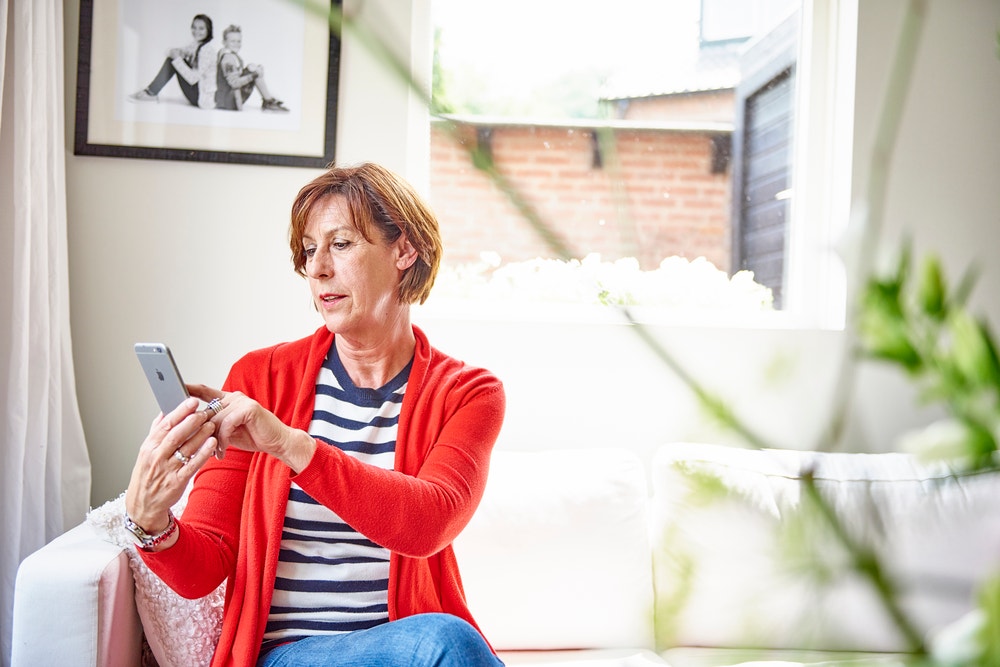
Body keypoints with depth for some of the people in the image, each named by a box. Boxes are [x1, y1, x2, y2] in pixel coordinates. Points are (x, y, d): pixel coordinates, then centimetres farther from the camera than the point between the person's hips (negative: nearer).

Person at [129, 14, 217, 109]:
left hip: (202, 99, -9)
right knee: (172, 57, 3)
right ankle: (151, 93, 2)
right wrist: (174, 52, -14)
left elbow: (193, 78, -25)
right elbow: (169, 52, 9)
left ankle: (150, 94, -3)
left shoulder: (207, 50, -19)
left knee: (174, 59, -11)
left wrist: (178, 59, -20)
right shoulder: (196, 45, 9)